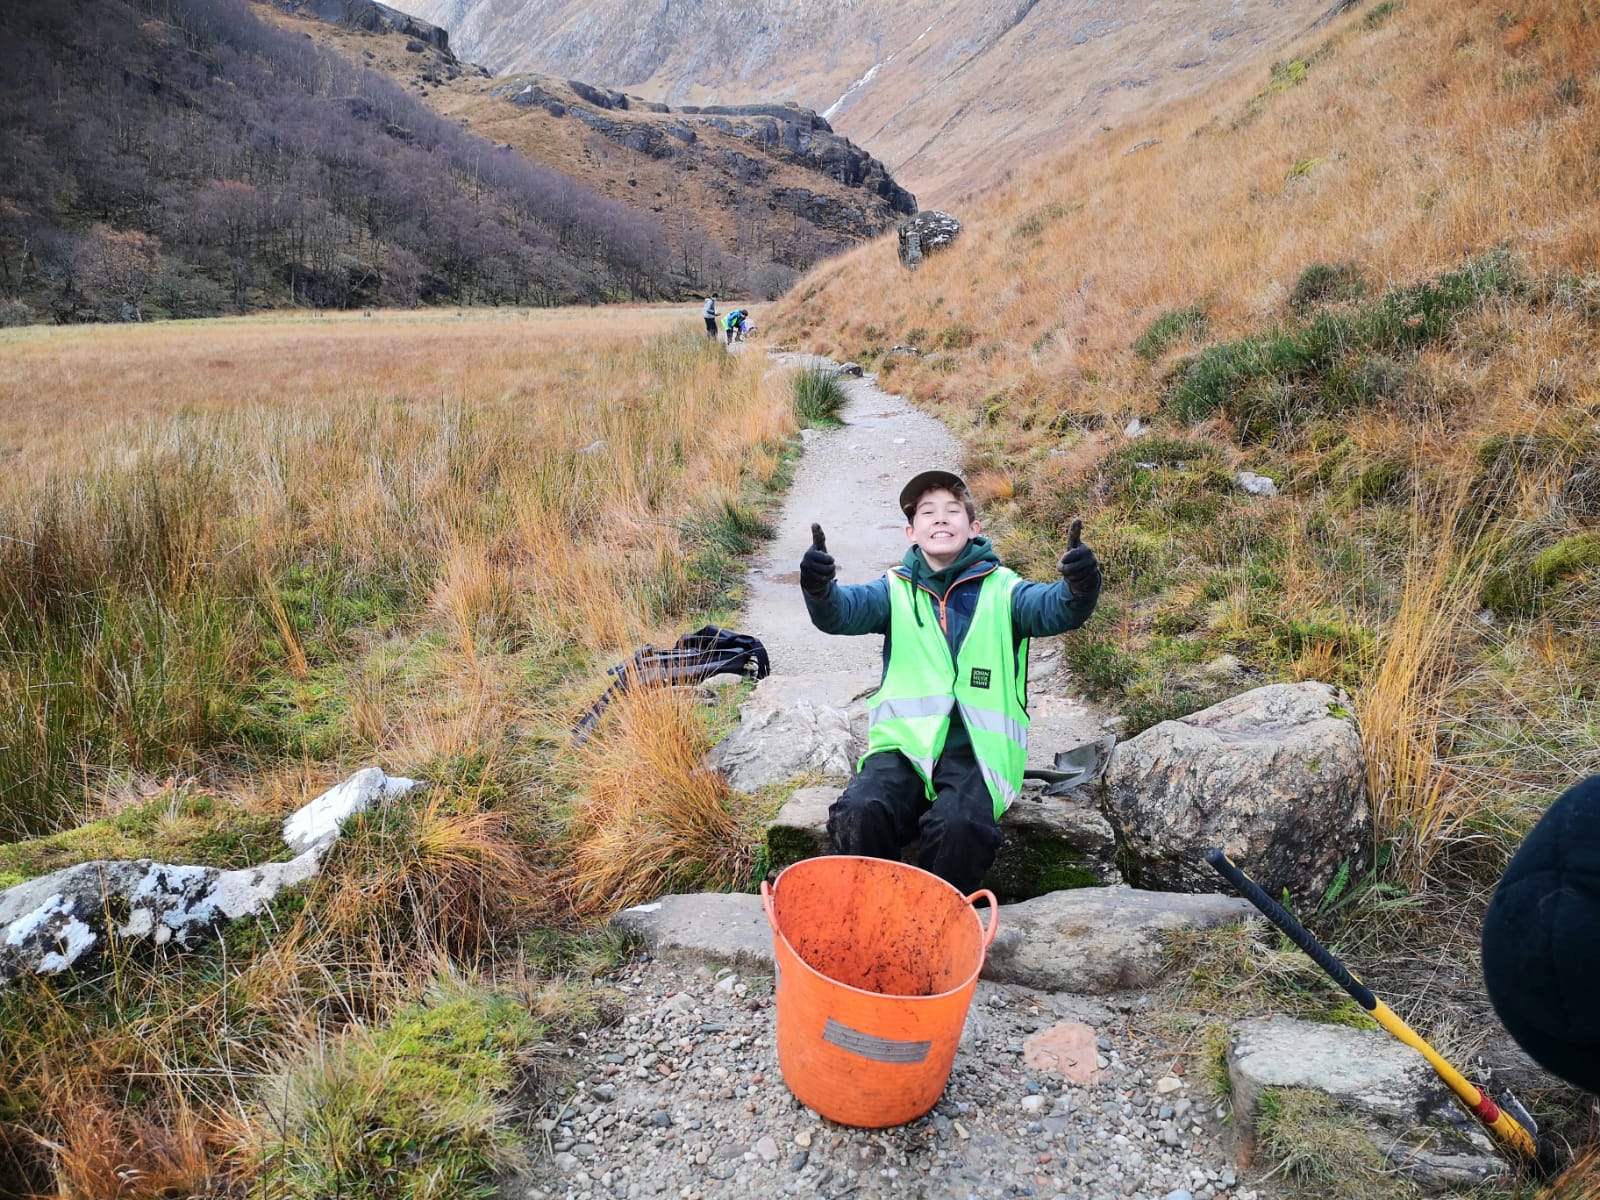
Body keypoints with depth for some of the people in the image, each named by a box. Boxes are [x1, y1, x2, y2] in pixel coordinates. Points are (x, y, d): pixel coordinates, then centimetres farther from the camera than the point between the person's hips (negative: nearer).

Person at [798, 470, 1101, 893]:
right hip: (905, 740, 1)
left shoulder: (1001, 590, 8)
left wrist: (1080, 586, -35)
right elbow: (842, 611, -7)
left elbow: (1055, 609, -10)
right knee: (860, 813, -27)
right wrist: (819, 589, -32)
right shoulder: (897, 589, 11)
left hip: (976, 746, -1)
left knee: (961, 823, -30)